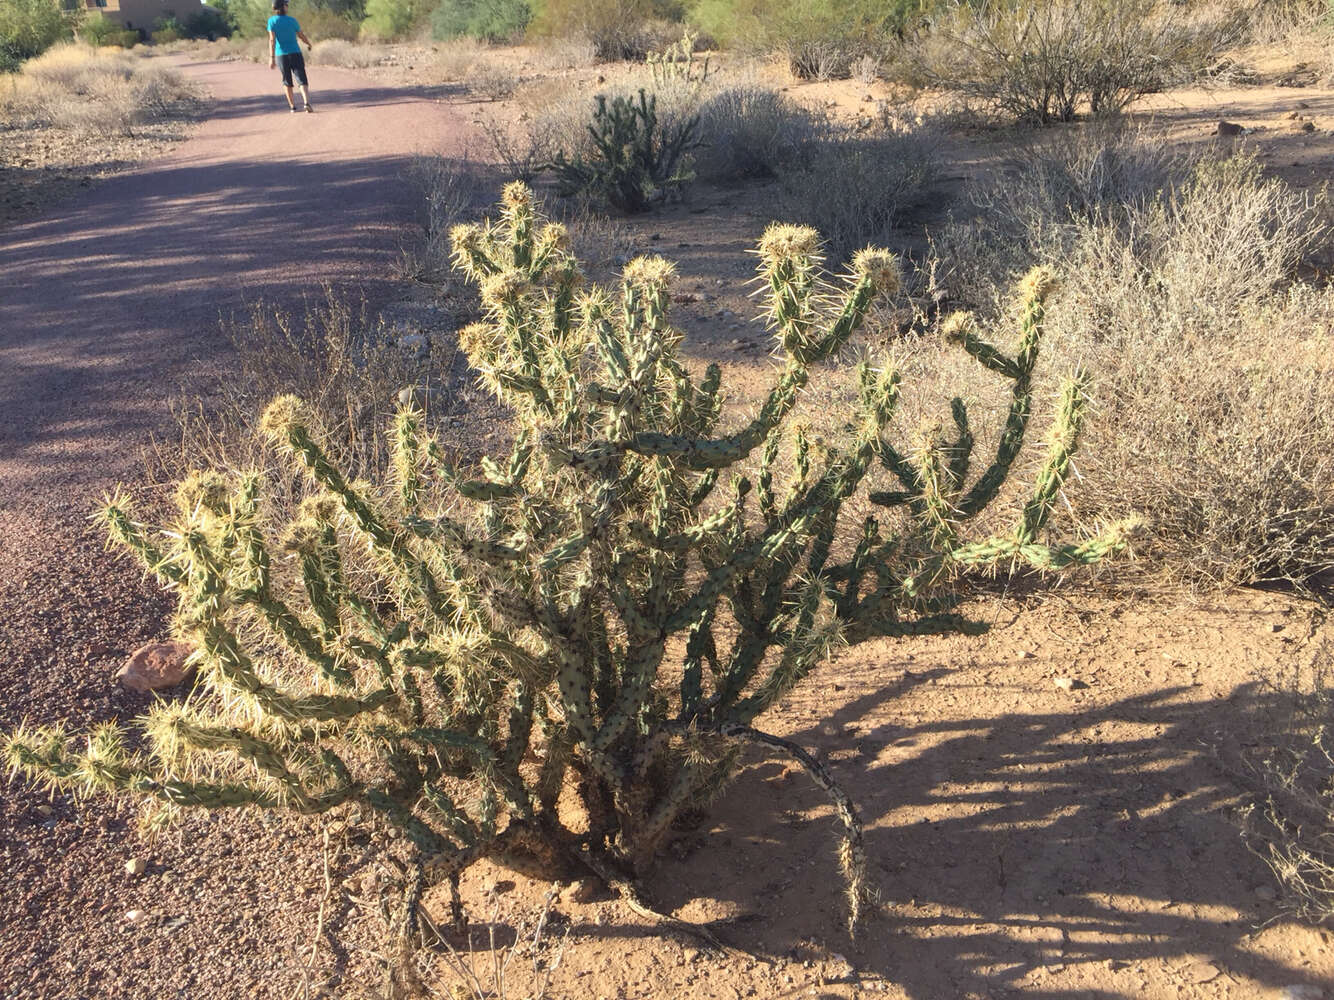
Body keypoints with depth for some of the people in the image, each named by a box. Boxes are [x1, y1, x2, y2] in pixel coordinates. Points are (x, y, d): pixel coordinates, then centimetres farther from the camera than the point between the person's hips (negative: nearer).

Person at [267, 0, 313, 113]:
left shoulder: (272, 21, -3)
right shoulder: (292, 20, -1)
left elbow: (272, 39, -12)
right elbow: (302, 36, 10)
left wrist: (272, 58, -15)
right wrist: (308, 43, 31)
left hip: (281, 55, 1)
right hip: (295, 53, -1)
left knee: (287, 82, 19)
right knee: (302, 81, -4)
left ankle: (292, 107, 19)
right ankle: (307, 103, -29)